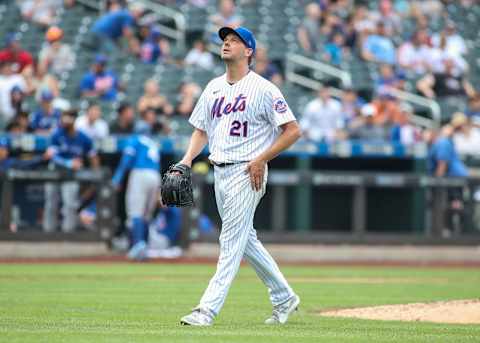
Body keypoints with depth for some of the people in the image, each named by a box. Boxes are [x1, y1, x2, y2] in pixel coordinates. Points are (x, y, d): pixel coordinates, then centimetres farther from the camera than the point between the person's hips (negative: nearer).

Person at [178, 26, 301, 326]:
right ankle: (284, 298, 27)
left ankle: (208, 310, -14)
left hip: (247, 173, -8)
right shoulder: (214, 88, 14)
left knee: (232, 241, -10)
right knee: (246, 241, 14)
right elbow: (201, 130, 19)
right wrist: (188, 159, 2)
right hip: (220, 173, 8)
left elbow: (293, 131, -9)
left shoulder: (263, 89, -8)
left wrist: (261, 160, -15)